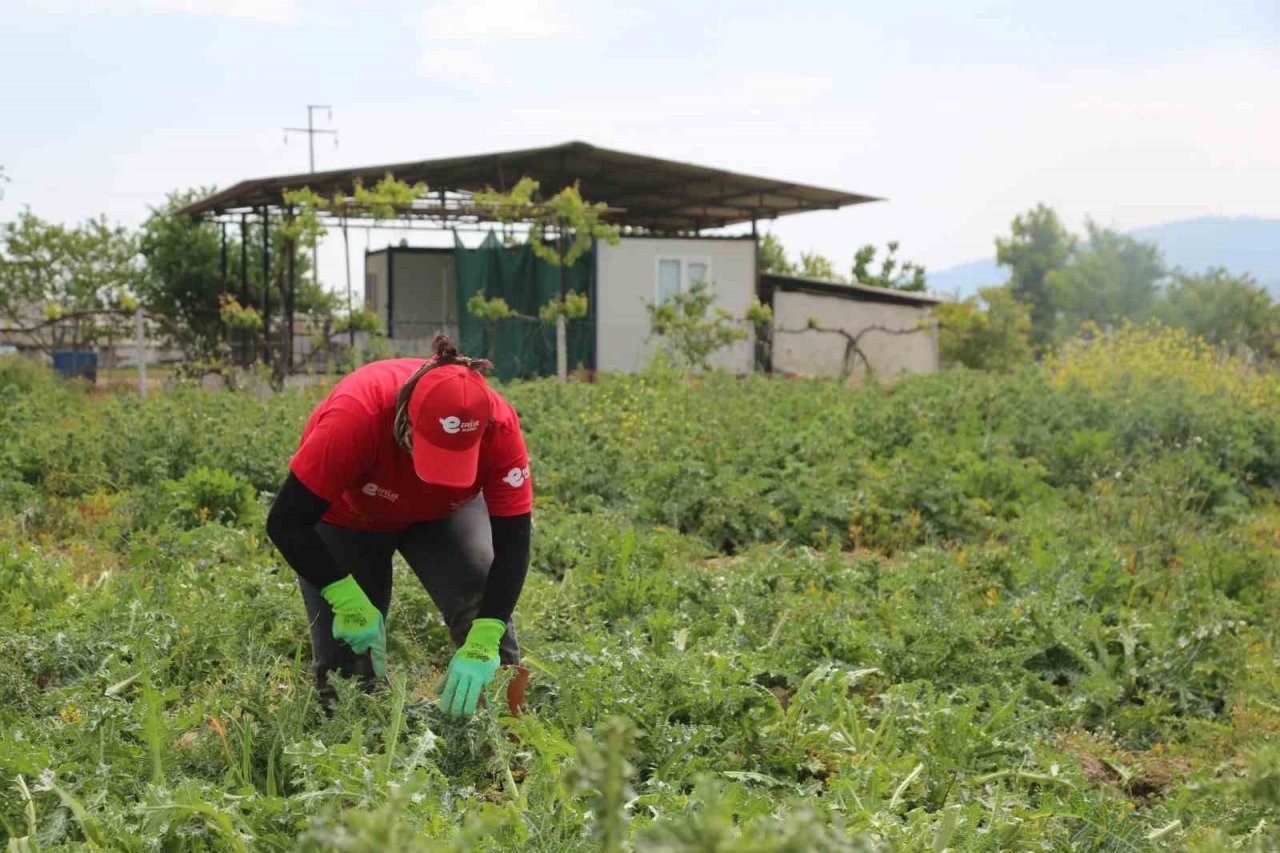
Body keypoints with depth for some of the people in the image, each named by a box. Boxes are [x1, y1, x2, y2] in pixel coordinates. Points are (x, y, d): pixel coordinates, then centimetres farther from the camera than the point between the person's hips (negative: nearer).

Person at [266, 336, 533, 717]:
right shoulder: (355, 416, -42)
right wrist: (346, 597, -40)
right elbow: (287, 522, -34)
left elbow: (512, 541, -30)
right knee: (345, 665, -6)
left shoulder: (498, 425, -36)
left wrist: (483, 644, -39)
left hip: (444, 511, 1)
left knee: (482, 594, -24)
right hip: (347, 514, -1)